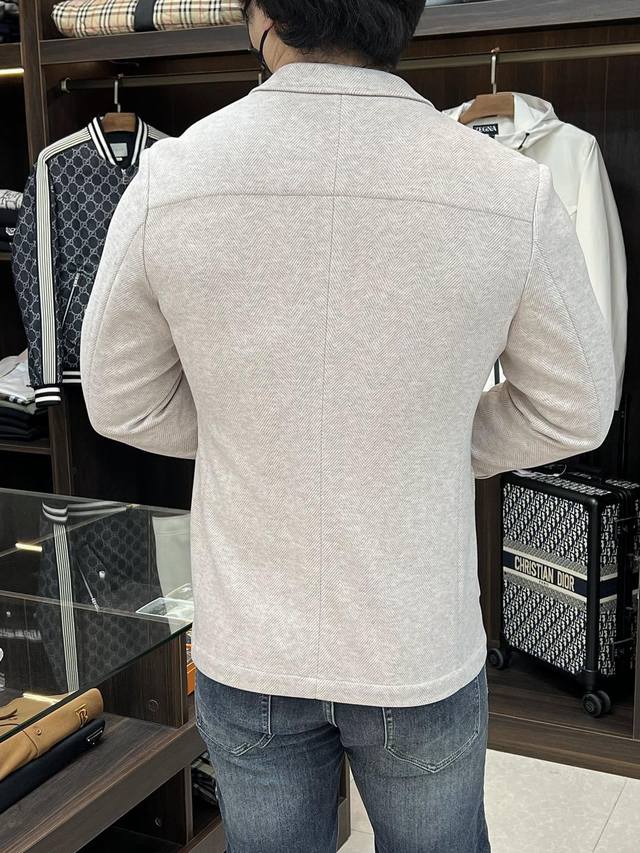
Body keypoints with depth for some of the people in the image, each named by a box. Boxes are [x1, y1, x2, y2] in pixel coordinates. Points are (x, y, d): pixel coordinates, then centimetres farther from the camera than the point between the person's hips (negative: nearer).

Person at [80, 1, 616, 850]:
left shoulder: (168, 179, -17)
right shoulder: (513, 195, -18)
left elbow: (123, 401, -3)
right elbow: (573, 410, -4)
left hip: (247, 650, 1)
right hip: (421, 651, 0)